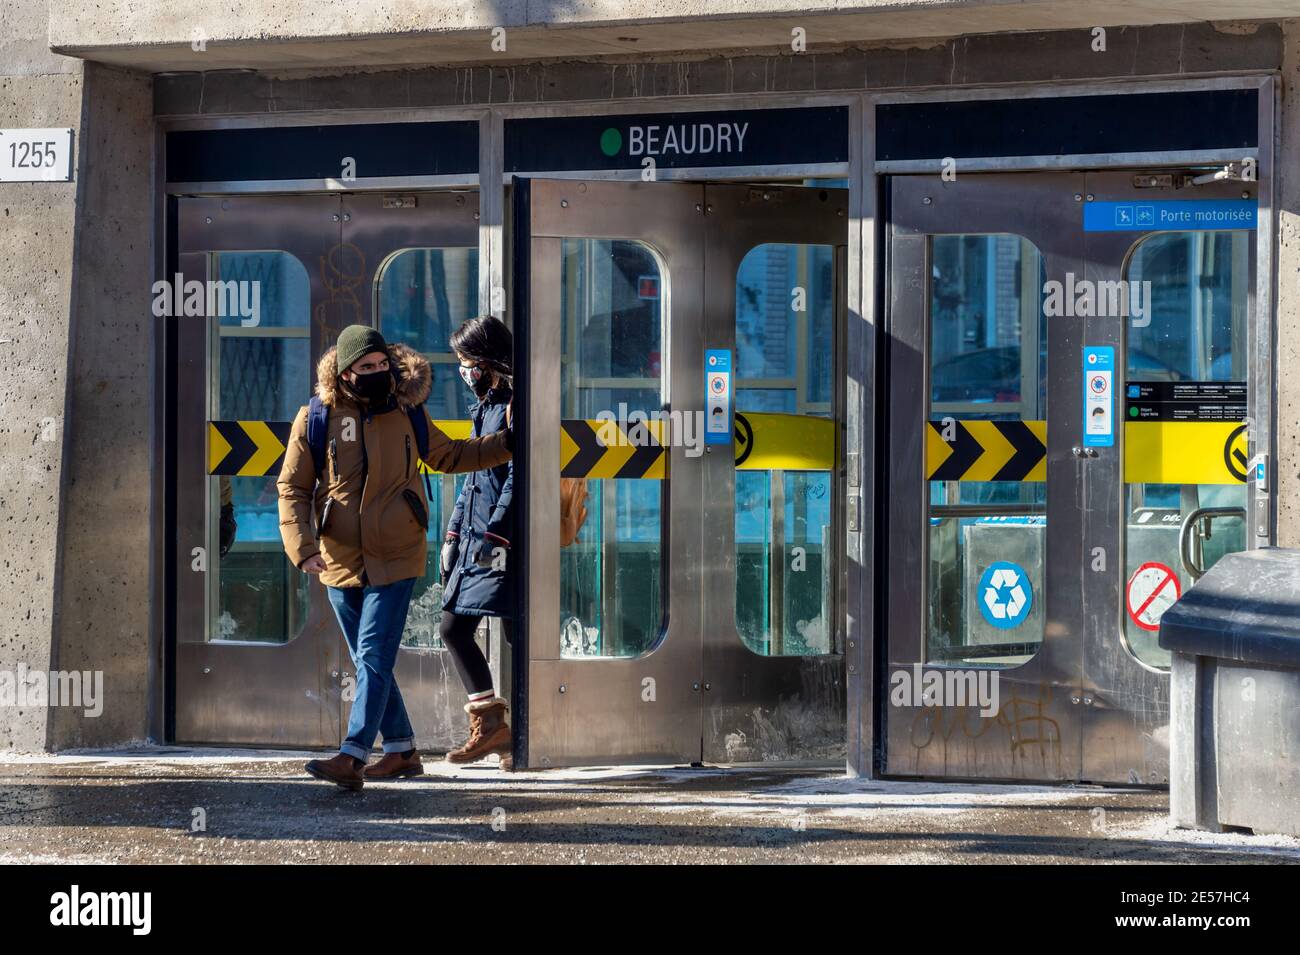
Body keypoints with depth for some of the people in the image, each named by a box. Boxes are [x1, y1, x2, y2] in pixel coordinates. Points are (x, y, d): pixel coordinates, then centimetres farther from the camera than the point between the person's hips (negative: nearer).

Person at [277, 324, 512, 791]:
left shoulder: (407, 415, 2)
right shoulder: (315, 419, -3)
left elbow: (449, 455, 21)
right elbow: (292, 488, 0)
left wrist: (507, 440, 12)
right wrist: (302, 548, -13)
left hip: (395, 560, -2)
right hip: (340, 561, 2)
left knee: (374, 658, -12)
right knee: (369, 662, 11)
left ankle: (352, 758, -19)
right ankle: (402, 750, 25)